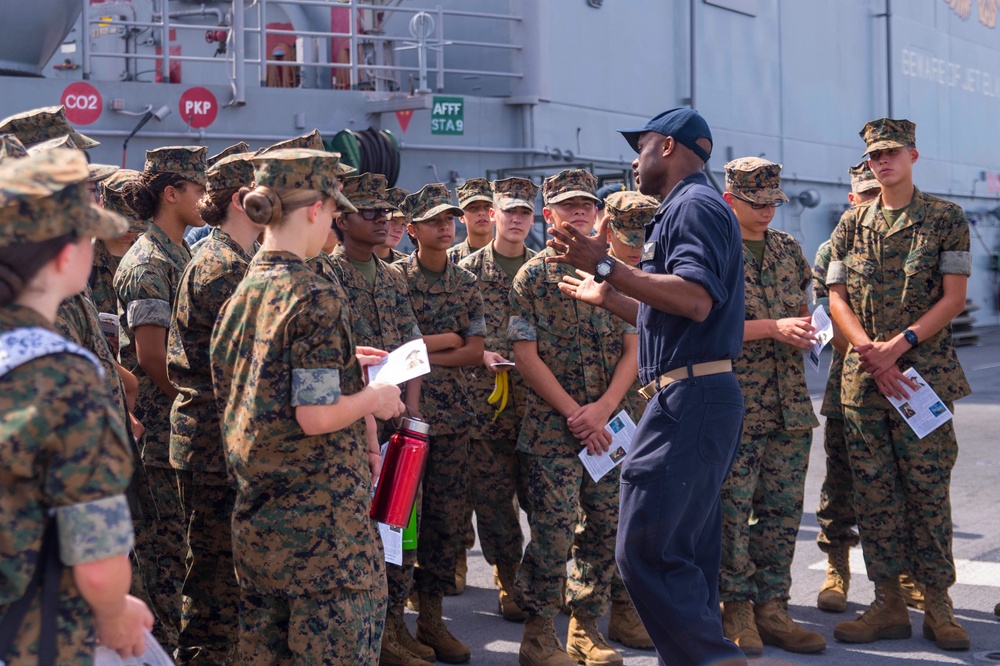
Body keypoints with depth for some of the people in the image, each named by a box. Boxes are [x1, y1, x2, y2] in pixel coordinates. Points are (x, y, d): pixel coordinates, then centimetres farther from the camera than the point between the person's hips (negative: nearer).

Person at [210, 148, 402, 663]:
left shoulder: (242, 292, 9)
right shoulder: (317, 297, -16)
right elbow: (315, 415, -21)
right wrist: (374, 398, -4)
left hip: (256, 511, 9)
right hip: (319, 512, -8)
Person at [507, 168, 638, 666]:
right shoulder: (532, 277, 0)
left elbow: (633, 349, 6)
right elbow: (525, 355, -6)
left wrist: (602, 408, -8)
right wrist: (574, 413, -12)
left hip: (608, 427, 4)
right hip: (551, 429, -4)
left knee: (607, 529, 7)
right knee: (553, 533, -6)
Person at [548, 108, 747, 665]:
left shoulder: (694, 205, -8)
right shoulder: (686, 208, 24)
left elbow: (695, 300, -24)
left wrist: (607, 267, -21)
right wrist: (606, 296, 33)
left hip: (689, 397, -11)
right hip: (702, 396, 11)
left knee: (647, 548, -13)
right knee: (689, 554, 13)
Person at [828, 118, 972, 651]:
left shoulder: (945, 218, 2)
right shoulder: (851, 224, 11)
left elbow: (953, 297, -4)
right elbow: (837, 298, 6)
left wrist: (900, 344, -14)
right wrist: (871, 352, -9)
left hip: (924, 369, -3)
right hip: (863, 373, 3)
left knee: (928, 487, -1)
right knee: (873, 490, 4)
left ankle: (937, 606, 7)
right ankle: (888, 603, 11)